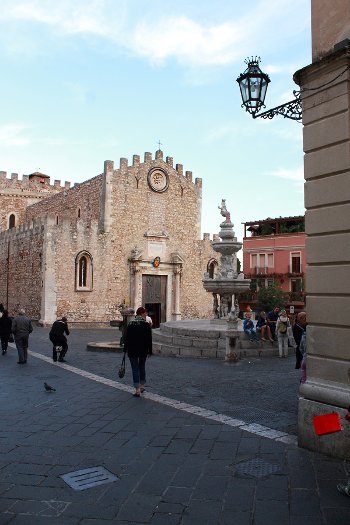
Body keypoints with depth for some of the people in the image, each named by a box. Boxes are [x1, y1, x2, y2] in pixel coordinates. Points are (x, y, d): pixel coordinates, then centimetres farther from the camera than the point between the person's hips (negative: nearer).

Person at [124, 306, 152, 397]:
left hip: (132, 351, -1)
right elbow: (149, 339, -4)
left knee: (135, 369, 1)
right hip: (143, 351, 1)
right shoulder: (146, 325, -6)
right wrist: (150, 351, 3)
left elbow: (127, 338, -2)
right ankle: (142, 386, 29)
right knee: (142, 367, 19)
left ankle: (137, 390, -3)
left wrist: (125, 349, 5)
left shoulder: (130, 324, -3)